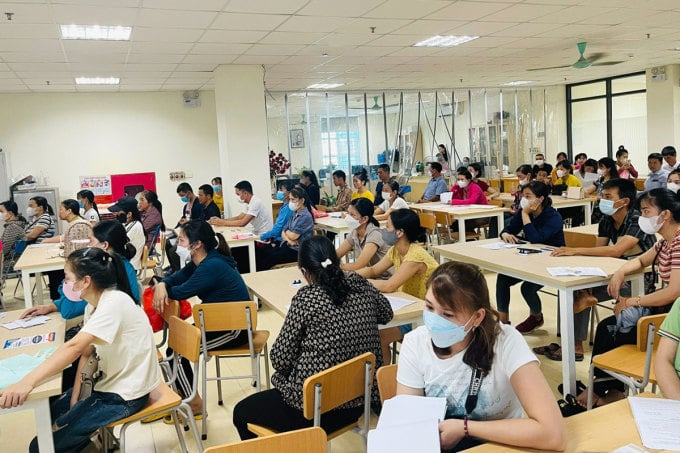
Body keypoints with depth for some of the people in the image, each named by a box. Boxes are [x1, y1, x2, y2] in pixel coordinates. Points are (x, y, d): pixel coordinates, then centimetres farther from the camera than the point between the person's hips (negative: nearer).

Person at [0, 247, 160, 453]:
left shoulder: (114, 302, -25)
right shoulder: (94, 305, 4)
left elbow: (75, 347, -35)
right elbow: (86, 351, 4)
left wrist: (27, 382, -41)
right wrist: (75, 397, -2)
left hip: (126, 394, -9)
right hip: (111, 381, 9)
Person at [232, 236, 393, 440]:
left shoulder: (306, 299, -18)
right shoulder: (360, 286, -4)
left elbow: (280, 360, -13)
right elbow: (386, 314, 17)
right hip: (359, 403, 7)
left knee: (241, 412, 20)